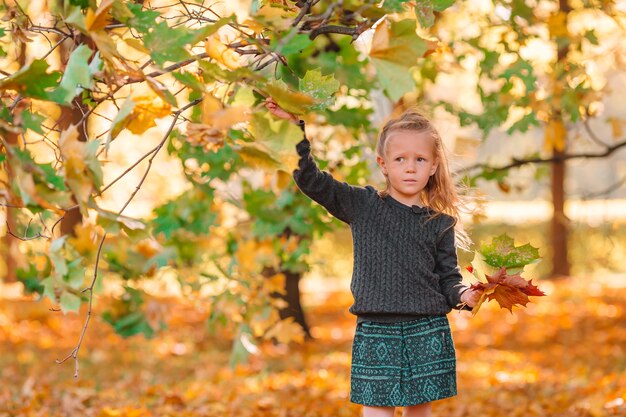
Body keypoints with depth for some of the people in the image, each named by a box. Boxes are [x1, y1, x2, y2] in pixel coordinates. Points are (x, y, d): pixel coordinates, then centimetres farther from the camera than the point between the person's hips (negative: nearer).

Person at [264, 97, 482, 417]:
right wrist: (298, 126, -7)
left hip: (428, 333, 1)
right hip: (376, 332, -1)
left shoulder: (440, 223, 6)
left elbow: (448, 278, 8)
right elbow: (310, 179, 1)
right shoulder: (361, 205, 4)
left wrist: (463, 295, -14)